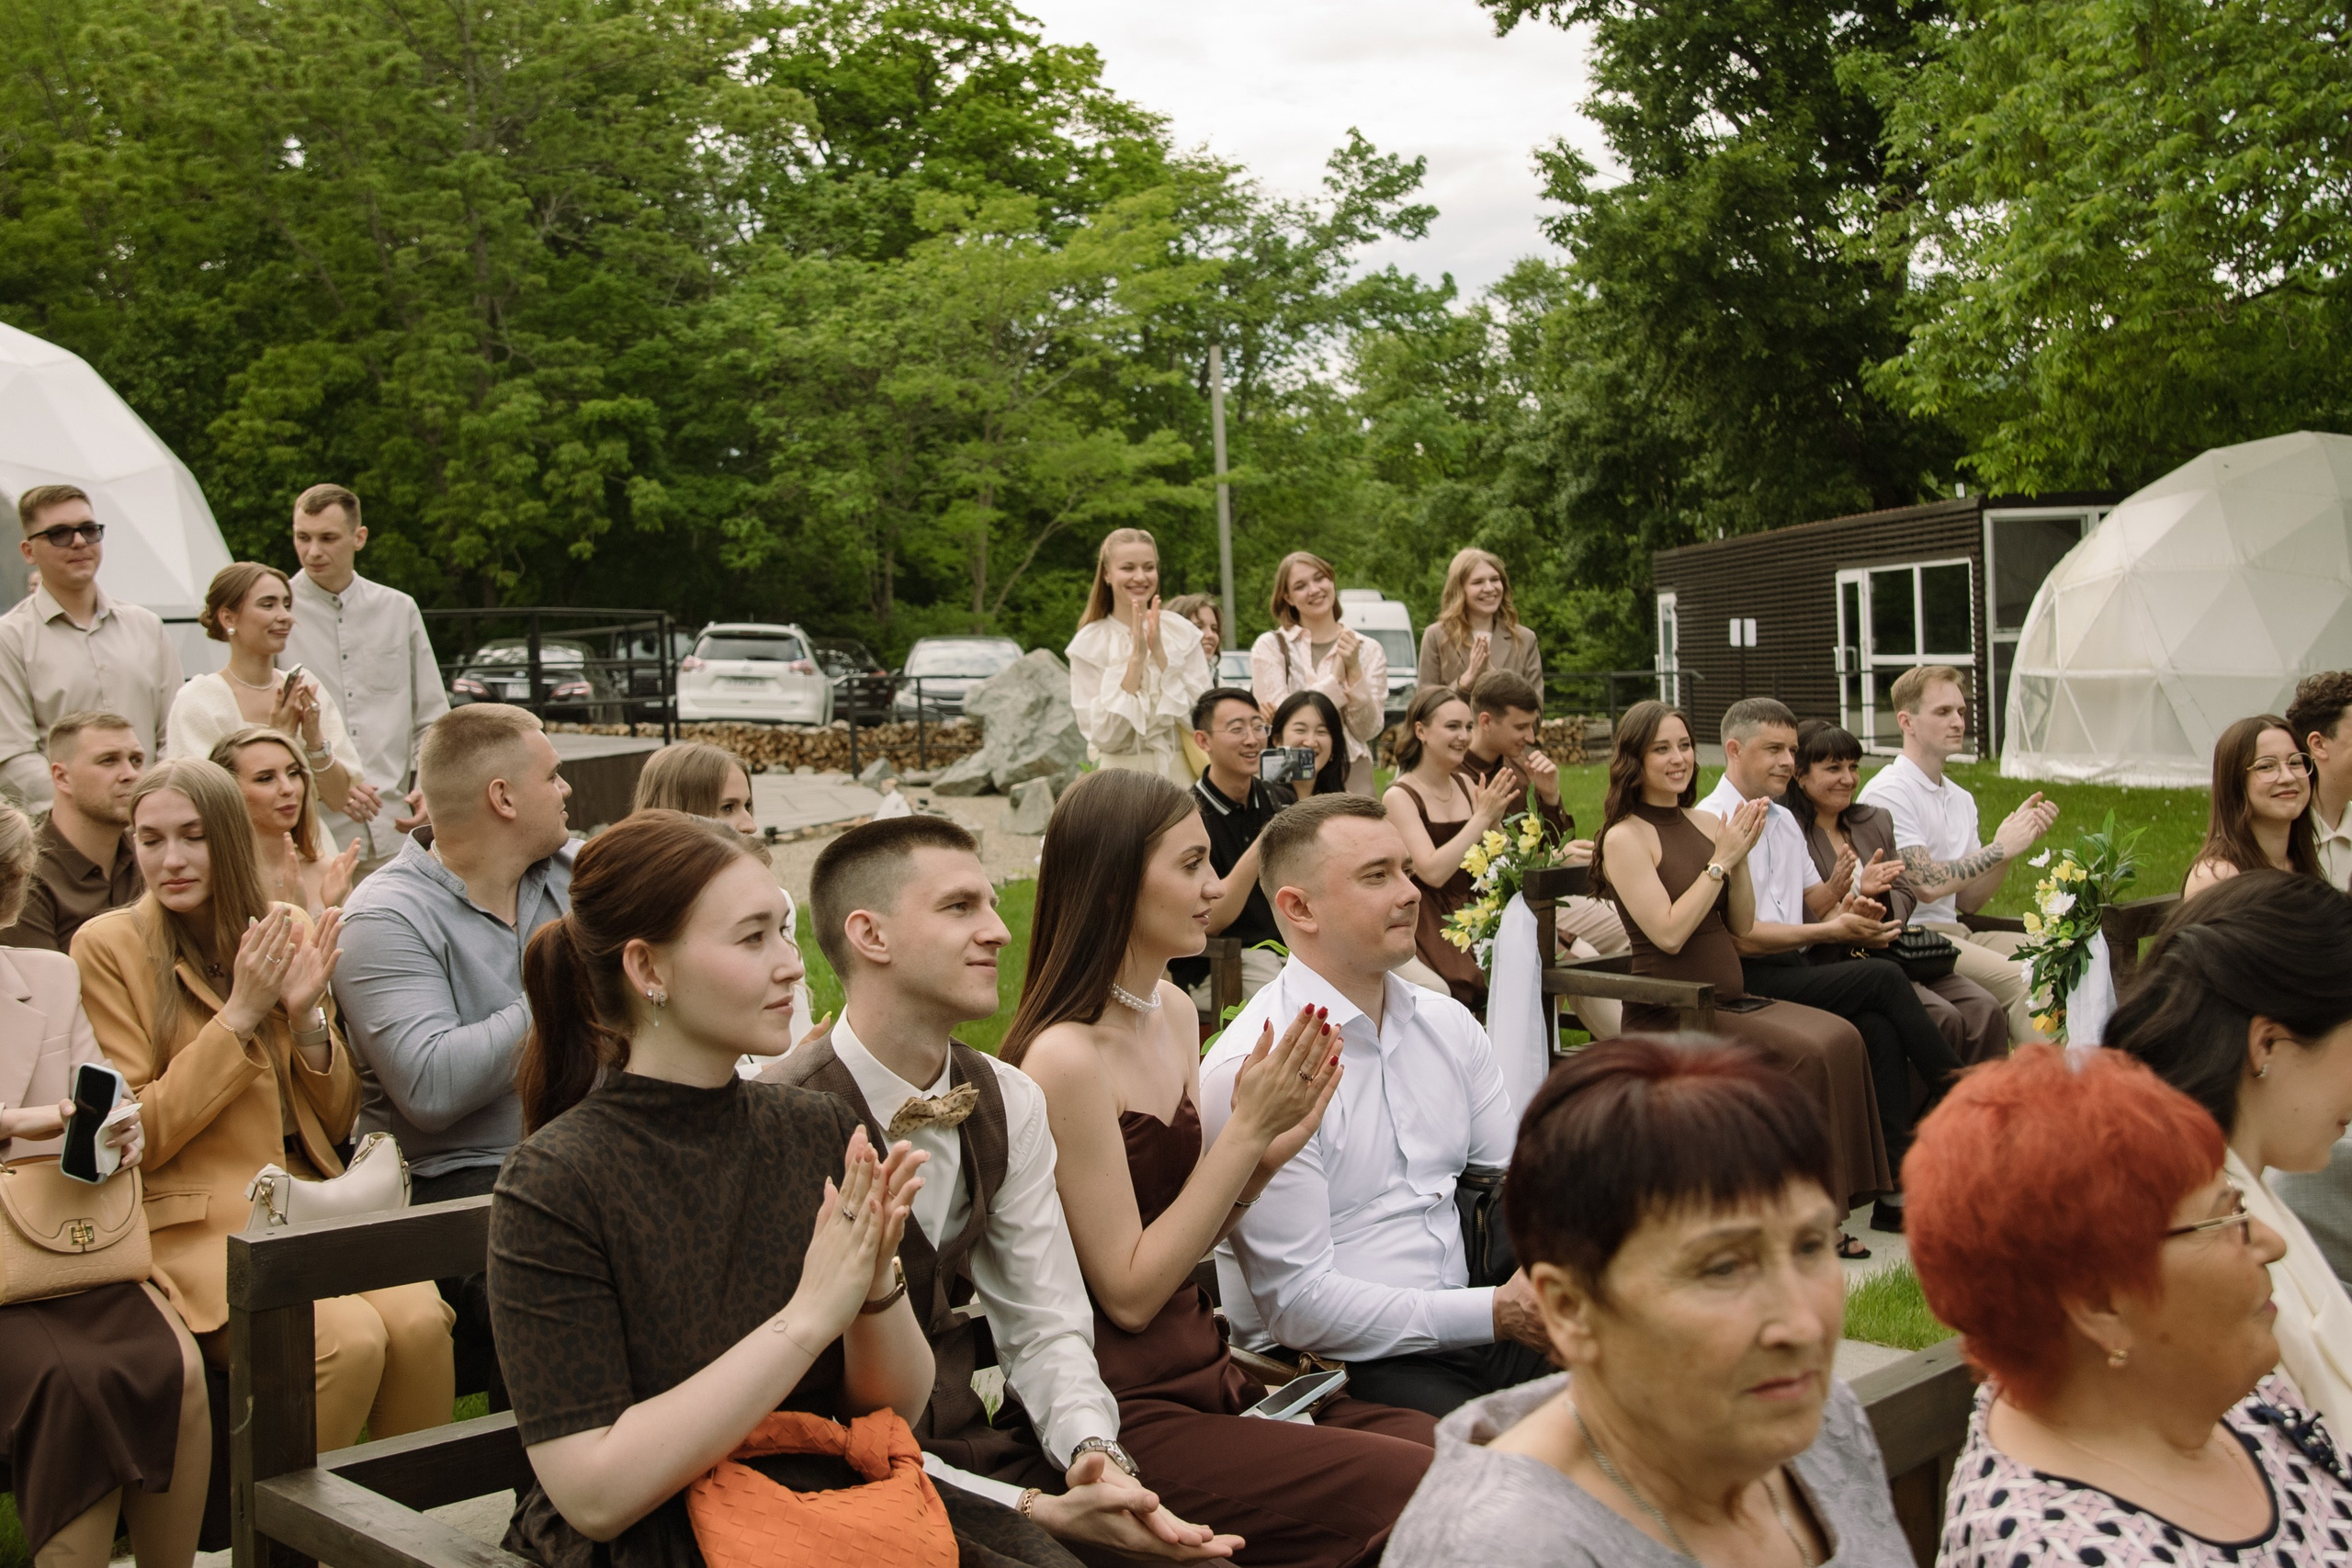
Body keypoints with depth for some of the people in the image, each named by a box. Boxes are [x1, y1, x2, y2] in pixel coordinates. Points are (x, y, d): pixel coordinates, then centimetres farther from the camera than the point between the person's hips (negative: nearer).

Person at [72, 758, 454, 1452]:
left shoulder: (289, 930, 11)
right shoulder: (108, 946, -1)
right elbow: (137, 1138, -6)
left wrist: (307, 1016, -5)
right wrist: (240, 1015, -11)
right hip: (193, 1223, -4)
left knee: (419, 1321, -26)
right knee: (349, 1340, -30)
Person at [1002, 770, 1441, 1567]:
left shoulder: (1174, 1012, 6)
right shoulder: (1066, 1058, -20)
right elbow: (1128, 1292, -16)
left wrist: (1269, 1154, -6)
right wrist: (1246, 1128, -18)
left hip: (1204, 1375, 8)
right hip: (1129, 1417, -8)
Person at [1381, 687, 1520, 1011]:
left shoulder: (1465, 786, 11)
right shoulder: (1399, 797, -7)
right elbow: (1433, 872, -19)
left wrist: (1496, 814, -7)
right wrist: (1482, 817, -17)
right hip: (1427, 932, -6)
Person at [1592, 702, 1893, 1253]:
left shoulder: (1707, 824, 13)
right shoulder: (1625, 838, -7)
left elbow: (1742, 926, 12)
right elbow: (1668, 933, -17)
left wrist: (1741, 856, -3)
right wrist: (1721, 859, -12)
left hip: (1728, 998, 7)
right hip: (1667, 1013, -7)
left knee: (1840, 1037, -17)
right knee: (1804, 1053, -24)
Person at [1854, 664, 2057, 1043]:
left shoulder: (1961, 799, 18)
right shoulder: (1888, 792, -8)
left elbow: (1967, 900, 13)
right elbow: (1928, 885, -17)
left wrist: (2017, 840, 2)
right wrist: (2002, 847, -10)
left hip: (1954, 932, 8)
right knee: (2023, 979, -28)